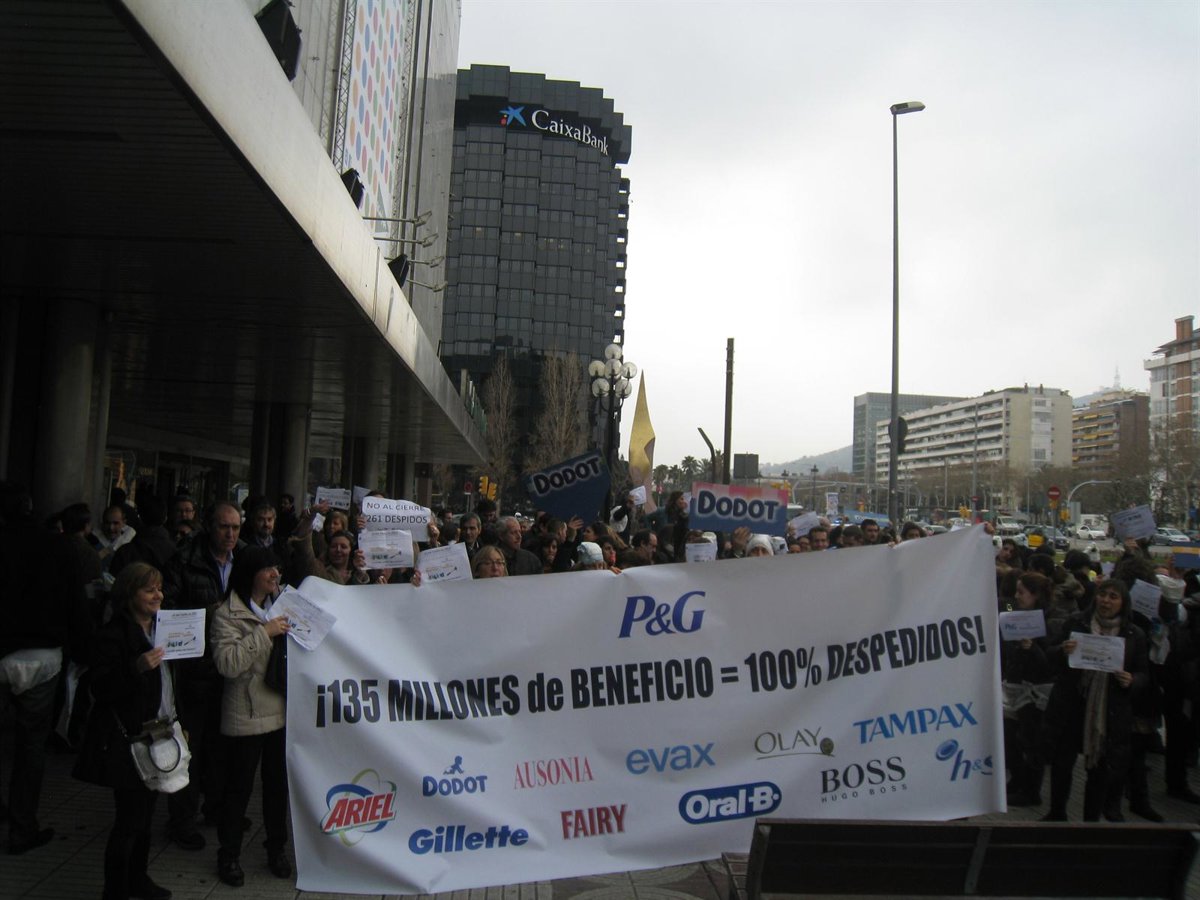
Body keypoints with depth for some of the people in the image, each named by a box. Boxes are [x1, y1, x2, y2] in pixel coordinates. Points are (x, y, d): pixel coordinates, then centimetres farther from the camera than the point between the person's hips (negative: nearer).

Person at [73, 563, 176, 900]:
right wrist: (137, 668, -31)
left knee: (145, 813, 18)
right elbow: (101, 691, -20)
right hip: (128, 741, -8)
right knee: (129, 820, 0)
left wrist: (177, 722, 14)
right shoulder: (114, 635, -15)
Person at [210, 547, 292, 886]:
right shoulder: (227, 614, -10)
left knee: (278, 782, 15)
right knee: (239, 786, 7)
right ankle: (229, 855, 25)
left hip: (282, 709, 5)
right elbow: (227, 663, -22)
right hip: (247, 715, -5)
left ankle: (276, 848, 31)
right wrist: (264, 633, -24)